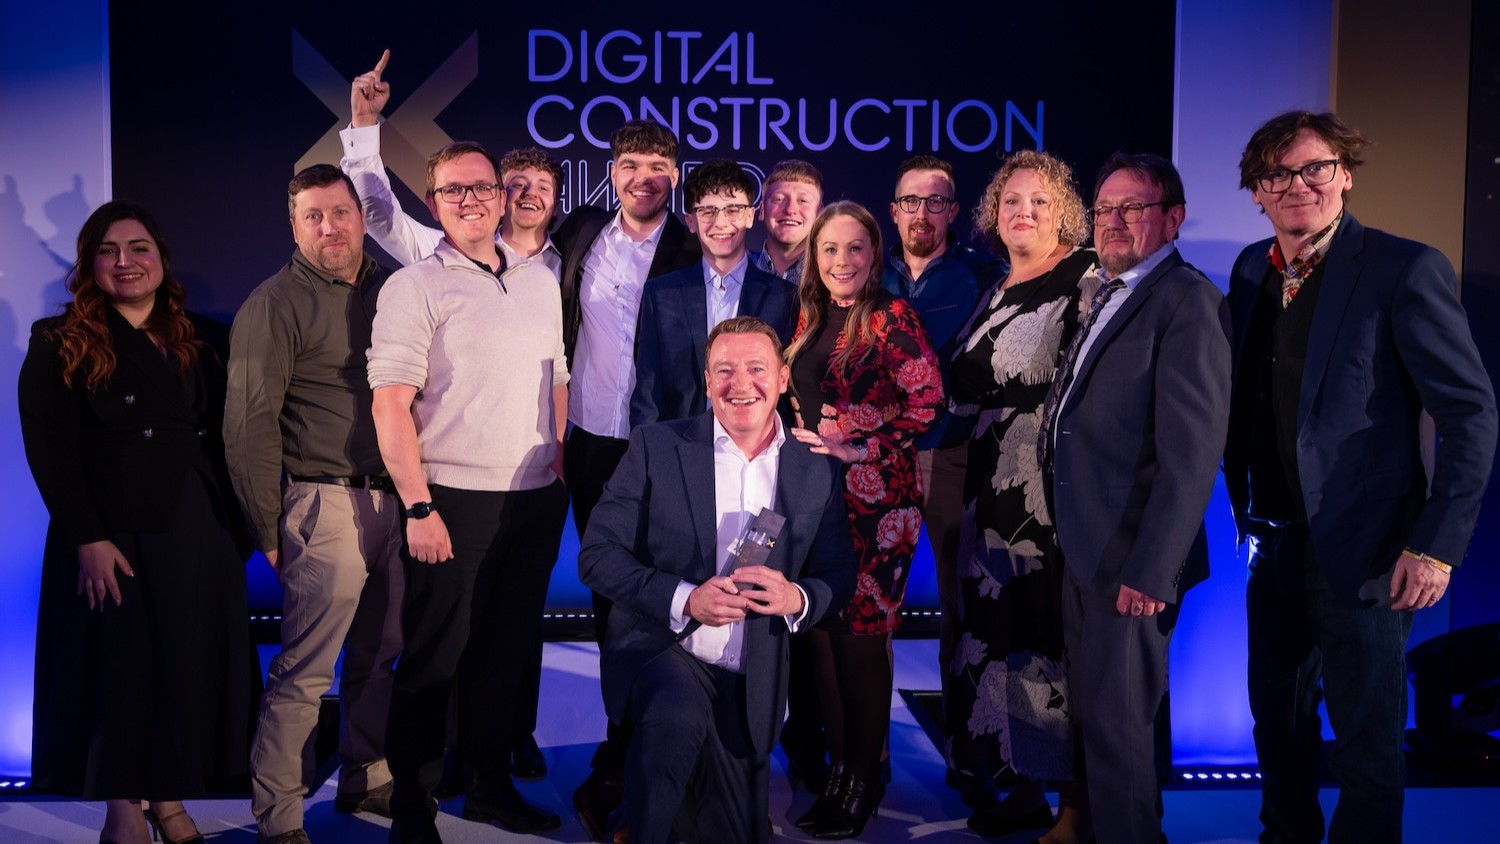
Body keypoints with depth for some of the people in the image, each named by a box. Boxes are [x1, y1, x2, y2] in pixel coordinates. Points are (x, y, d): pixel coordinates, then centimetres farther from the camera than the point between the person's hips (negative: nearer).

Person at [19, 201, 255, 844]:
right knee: (119, 668, 3)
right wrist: (88, 538, -17)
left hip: (201, 531, 4)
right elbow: (50, 450, -8)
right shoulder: (61, 345, -1)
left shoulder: (205, 342, 10)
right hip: (115, 534, -3)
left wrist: (244, 520, 1)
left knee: (192, 665, 7)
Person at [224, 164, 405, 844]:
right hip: (326, 504, -6)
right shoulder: (275, 304, -5)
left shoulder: (390, 288, 12)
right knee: (303, 671, -2)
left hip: (394, 499, 6)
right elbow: (249, 425, -8)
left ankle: (365, 780, 32)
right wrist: (269, 529, -8)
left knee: (378, 653, 15)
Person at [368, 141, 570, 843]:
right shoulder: (414, 287, -5)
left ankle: (491, 786, 30)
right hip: (455, 502, -5)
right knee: (433, 660, 3)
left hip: (537, 501, 5)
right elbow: (390, 403, -11)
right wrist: (419, 508, -15)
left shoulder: (540, 282, 12)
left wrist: (560, 473, 11)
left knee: (506, 652, 15)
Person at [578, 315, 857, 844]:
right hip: (660, 651, -3)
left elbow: (840, 576, 8)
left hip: (752, 686, 3)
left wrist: (797, 598, -16)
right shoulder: (655, 447, -3)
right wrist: (684, 599, -21)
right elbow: (597, 555, -6)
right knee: (680, 716, -36)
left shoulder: (817, 471, 3)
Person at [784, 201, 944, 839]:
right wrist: (802, 444, 7)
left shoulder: (891, 318, -9)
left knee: (861, 639, 1)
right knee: (822, 636, 9)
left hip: (874, 497, -6)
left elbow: (928, 402, -14)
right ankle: (838, 771, 24)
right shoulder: (810, 316, 10)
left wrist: (858, 449, -16)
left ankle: (865, 781, 18)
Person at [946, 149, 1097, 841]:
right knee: (1001, 633, 11)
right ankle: (1025, 789, 25)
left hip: (1059, 492, -7)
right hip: (994, 492, 7)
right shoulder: (996, 291, 17)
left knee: (1056, 636, -3)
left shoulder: (1088, 276, -6)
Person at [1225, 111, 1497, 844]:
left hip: (1360, 550, -6)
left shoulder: (1406, 270, -13)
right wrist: (1243, 503, 6)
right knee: (1278, 720, 21)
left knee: (1367, 746, 7)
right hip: (1273, 542, 6)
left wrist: (1438, 543, -17)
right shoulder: (1251, 269, 6)